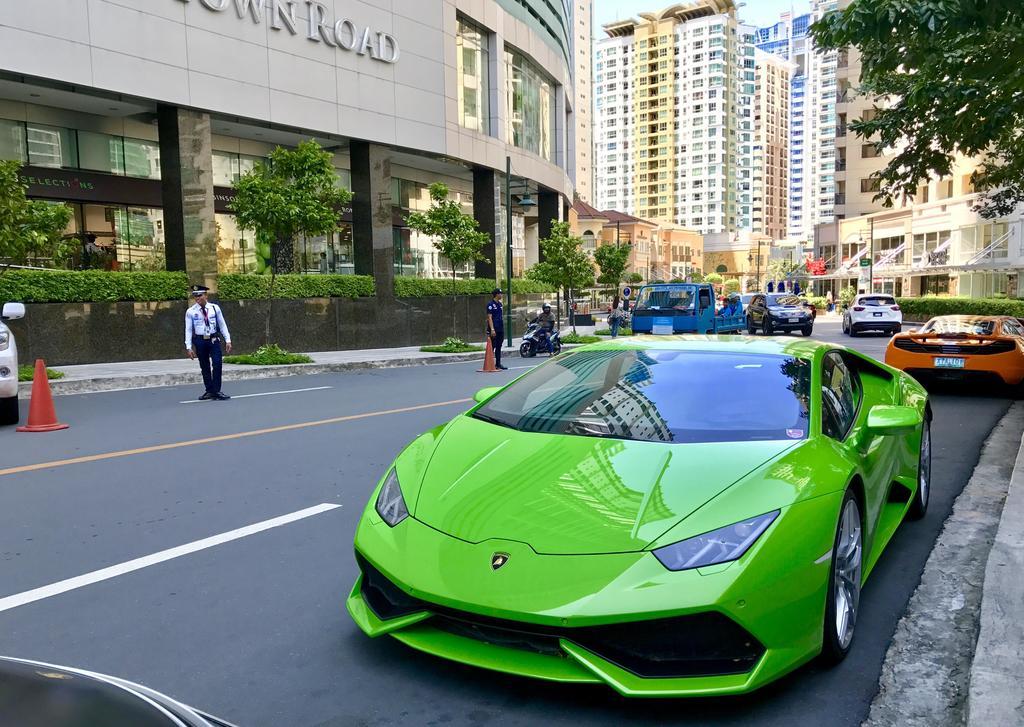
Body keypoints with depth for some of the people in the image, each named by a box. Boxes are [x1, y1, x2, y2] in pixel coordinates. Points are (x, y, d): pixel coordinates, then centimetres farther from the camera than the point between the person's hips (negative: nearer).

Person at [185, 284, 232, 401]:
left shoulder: (215, 308, 1)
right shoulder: (190, 312, -1)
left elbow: (222, 325, 6)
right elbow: (188, 330, 0)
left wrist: (227, 340, 1)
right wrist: (188, 347, -5)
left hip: (214, 340, 0)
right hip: (200, 341, 1)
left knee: (217, 364, -10)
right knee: (204, 367, 8)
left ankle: (216, 391, -2)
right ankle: (209, 391, 18)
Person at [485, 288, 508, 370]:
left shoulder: (500, 304, 14)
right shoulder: (491, 304, -10)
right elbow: (489, 317, -14)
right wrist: (492, 329, -21)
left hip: (500, 329, 8)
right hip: (494, 329, -8)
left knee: (499, 347, 11)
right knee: (492, 346, -4)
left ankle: (498, 364, 16)